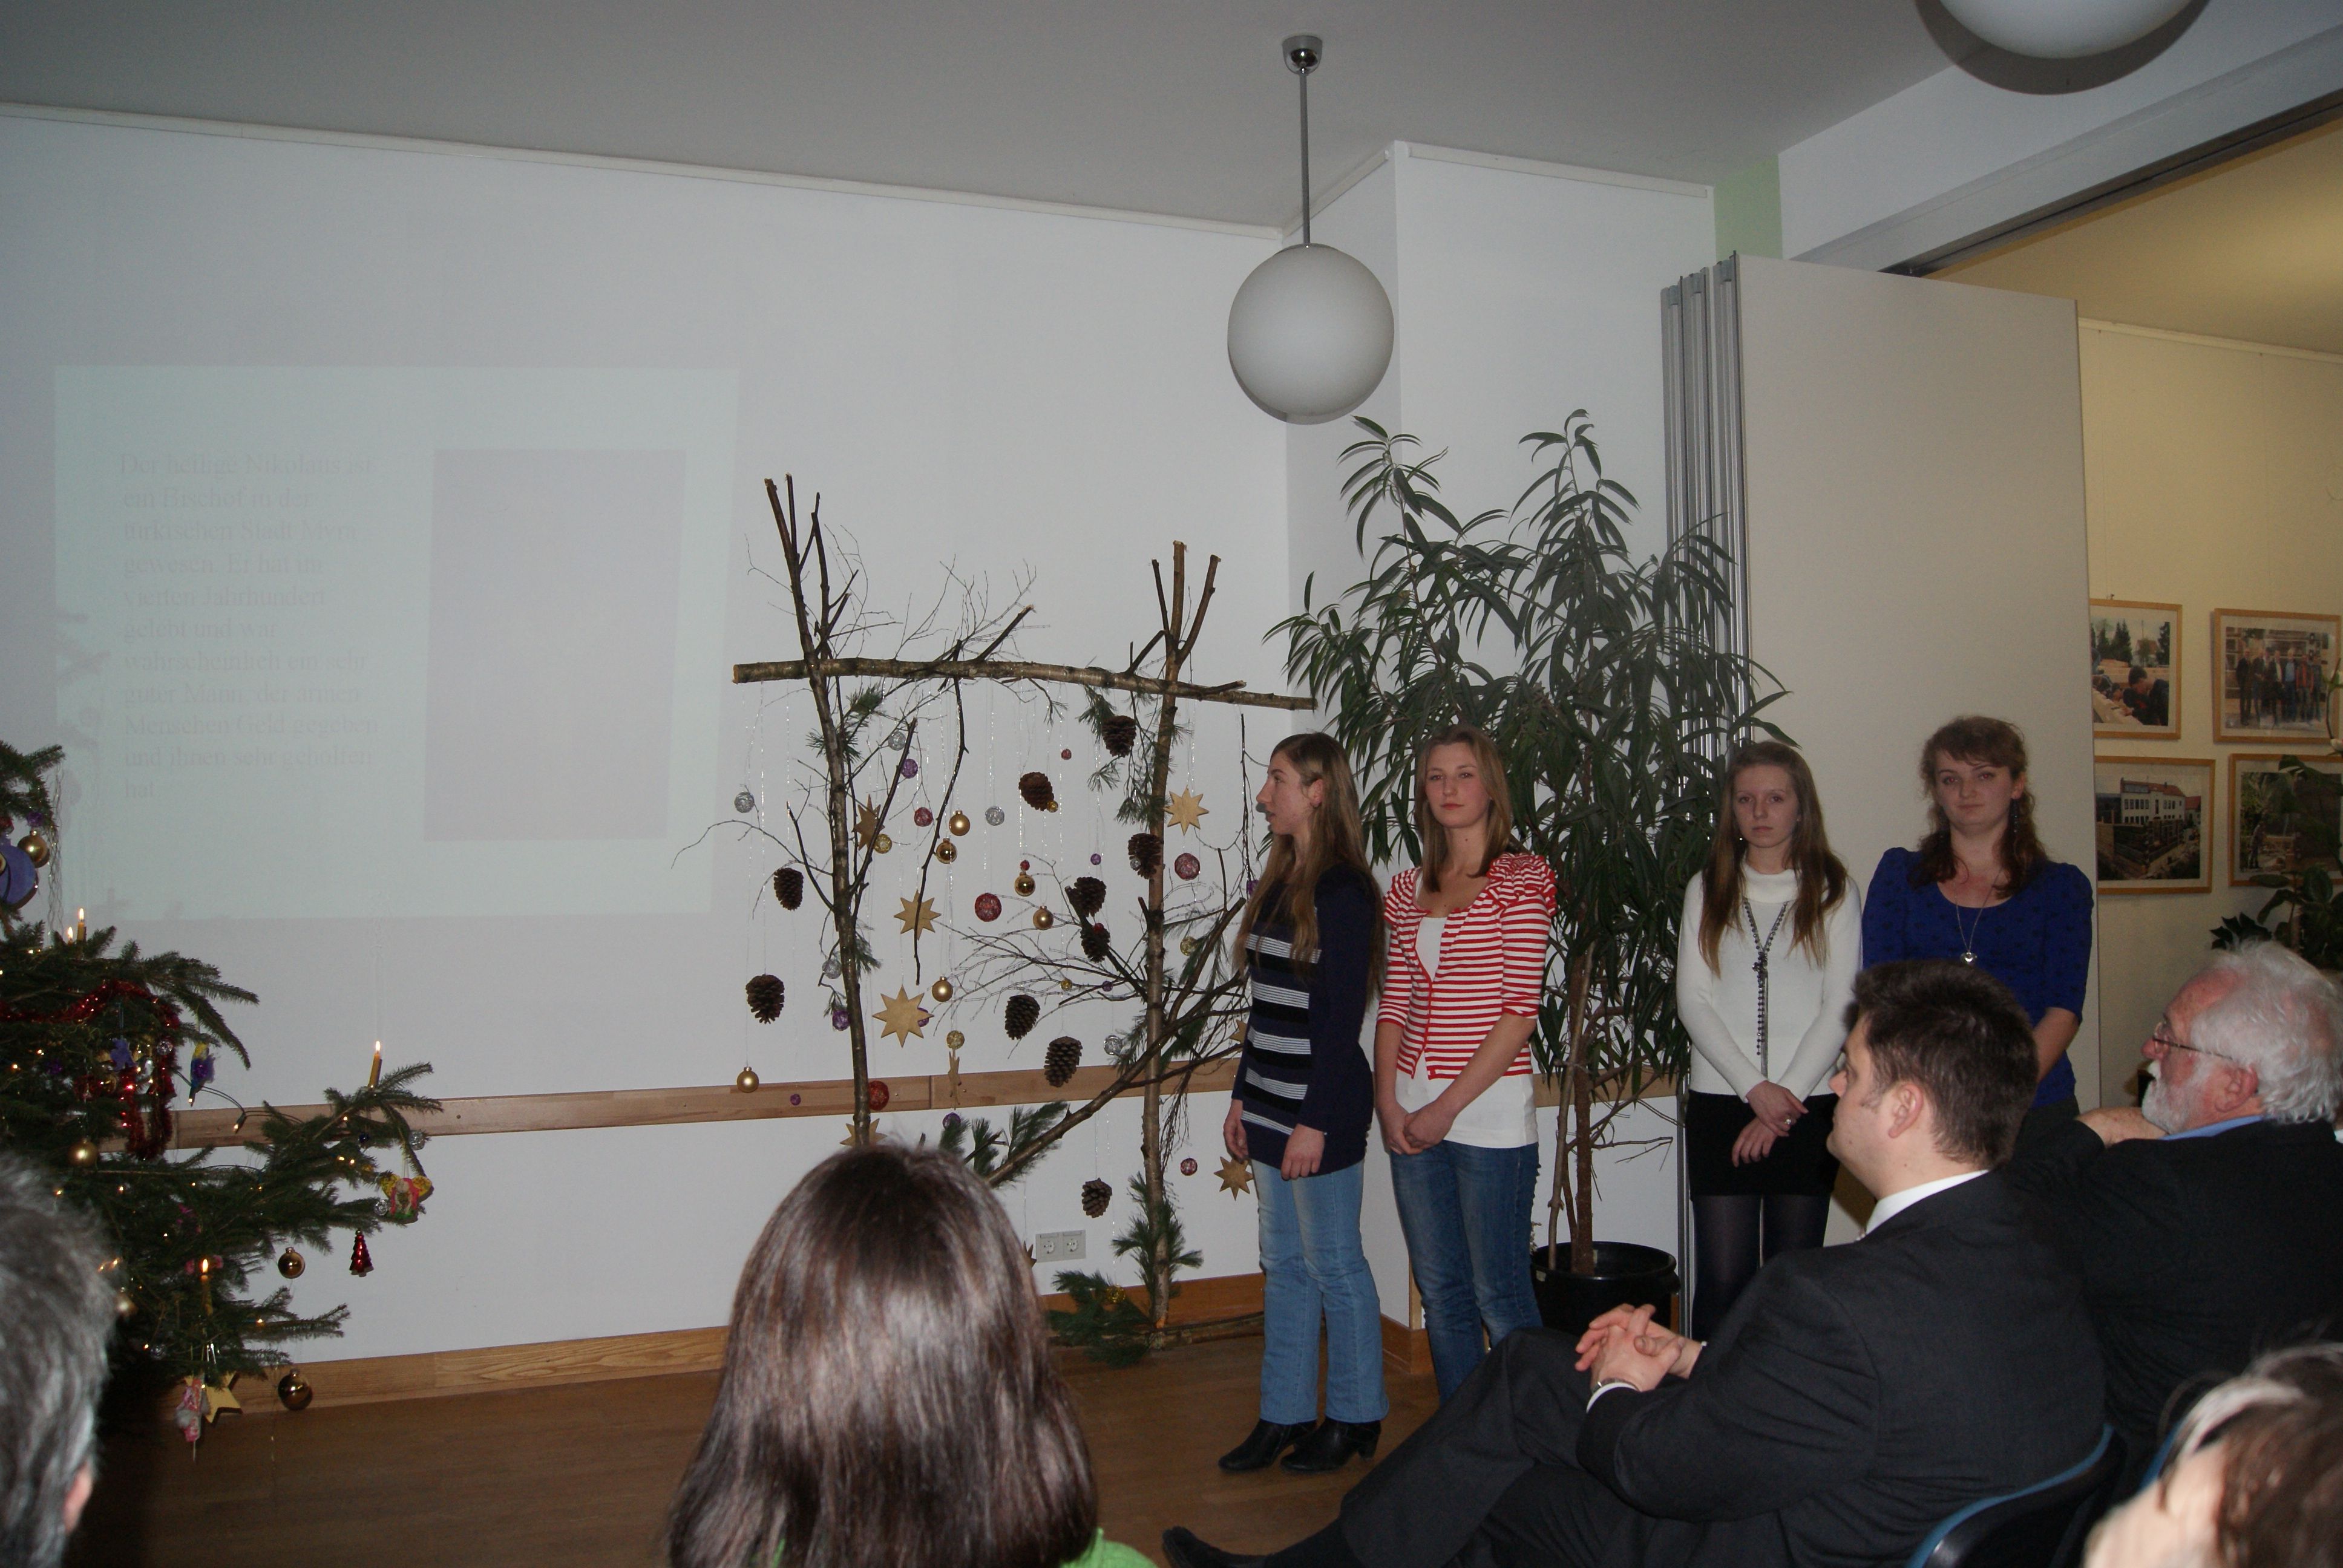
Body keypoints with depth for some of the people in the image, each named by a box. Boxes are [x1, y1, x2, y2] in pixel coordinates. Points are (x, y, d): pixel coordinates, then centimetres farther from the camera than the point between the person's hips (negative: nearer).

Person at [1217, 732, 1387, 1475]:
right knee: (1284, 1263, 14)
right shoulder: (1279, 883, 12)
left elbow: (1340, 1017, -17)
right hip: (1271, 1106, 8)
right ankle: (1285, 1414, 24)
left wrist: (1314, 1121, -18)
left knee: (1332, 1263, 4)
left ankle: (1355, 1417, 19)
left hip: (1322, 1105, -8)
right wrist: (1243, 1097, 16)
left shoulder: (1343, 891, -14)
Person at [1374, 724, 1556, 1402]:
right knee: (1440, 1291, 13)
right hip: (1413, 1114, 6)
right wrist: (1388, 1100, -3)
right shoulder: (1410, 890, 13)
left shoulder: (1522, 878, -4)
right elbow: (1394, 1005, 11)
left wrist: (1448, 1106, -13)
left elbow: (1520, 1010, -11)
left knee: (1498, 1294, 0)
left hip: (1489, 1109, -6)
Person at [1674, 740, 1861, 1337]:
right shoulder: (1706, 891, 10)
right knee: (1723, 1278, -4)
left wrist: (1785, 1097, -9)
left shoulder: (1833, 892, 7)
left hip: (1807, 1105, 0)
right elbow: (1692, 1000, 2)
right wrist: (1755, 1088, -9)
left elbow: (1840, 1008, 0)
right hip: (1720, 1103, 1)